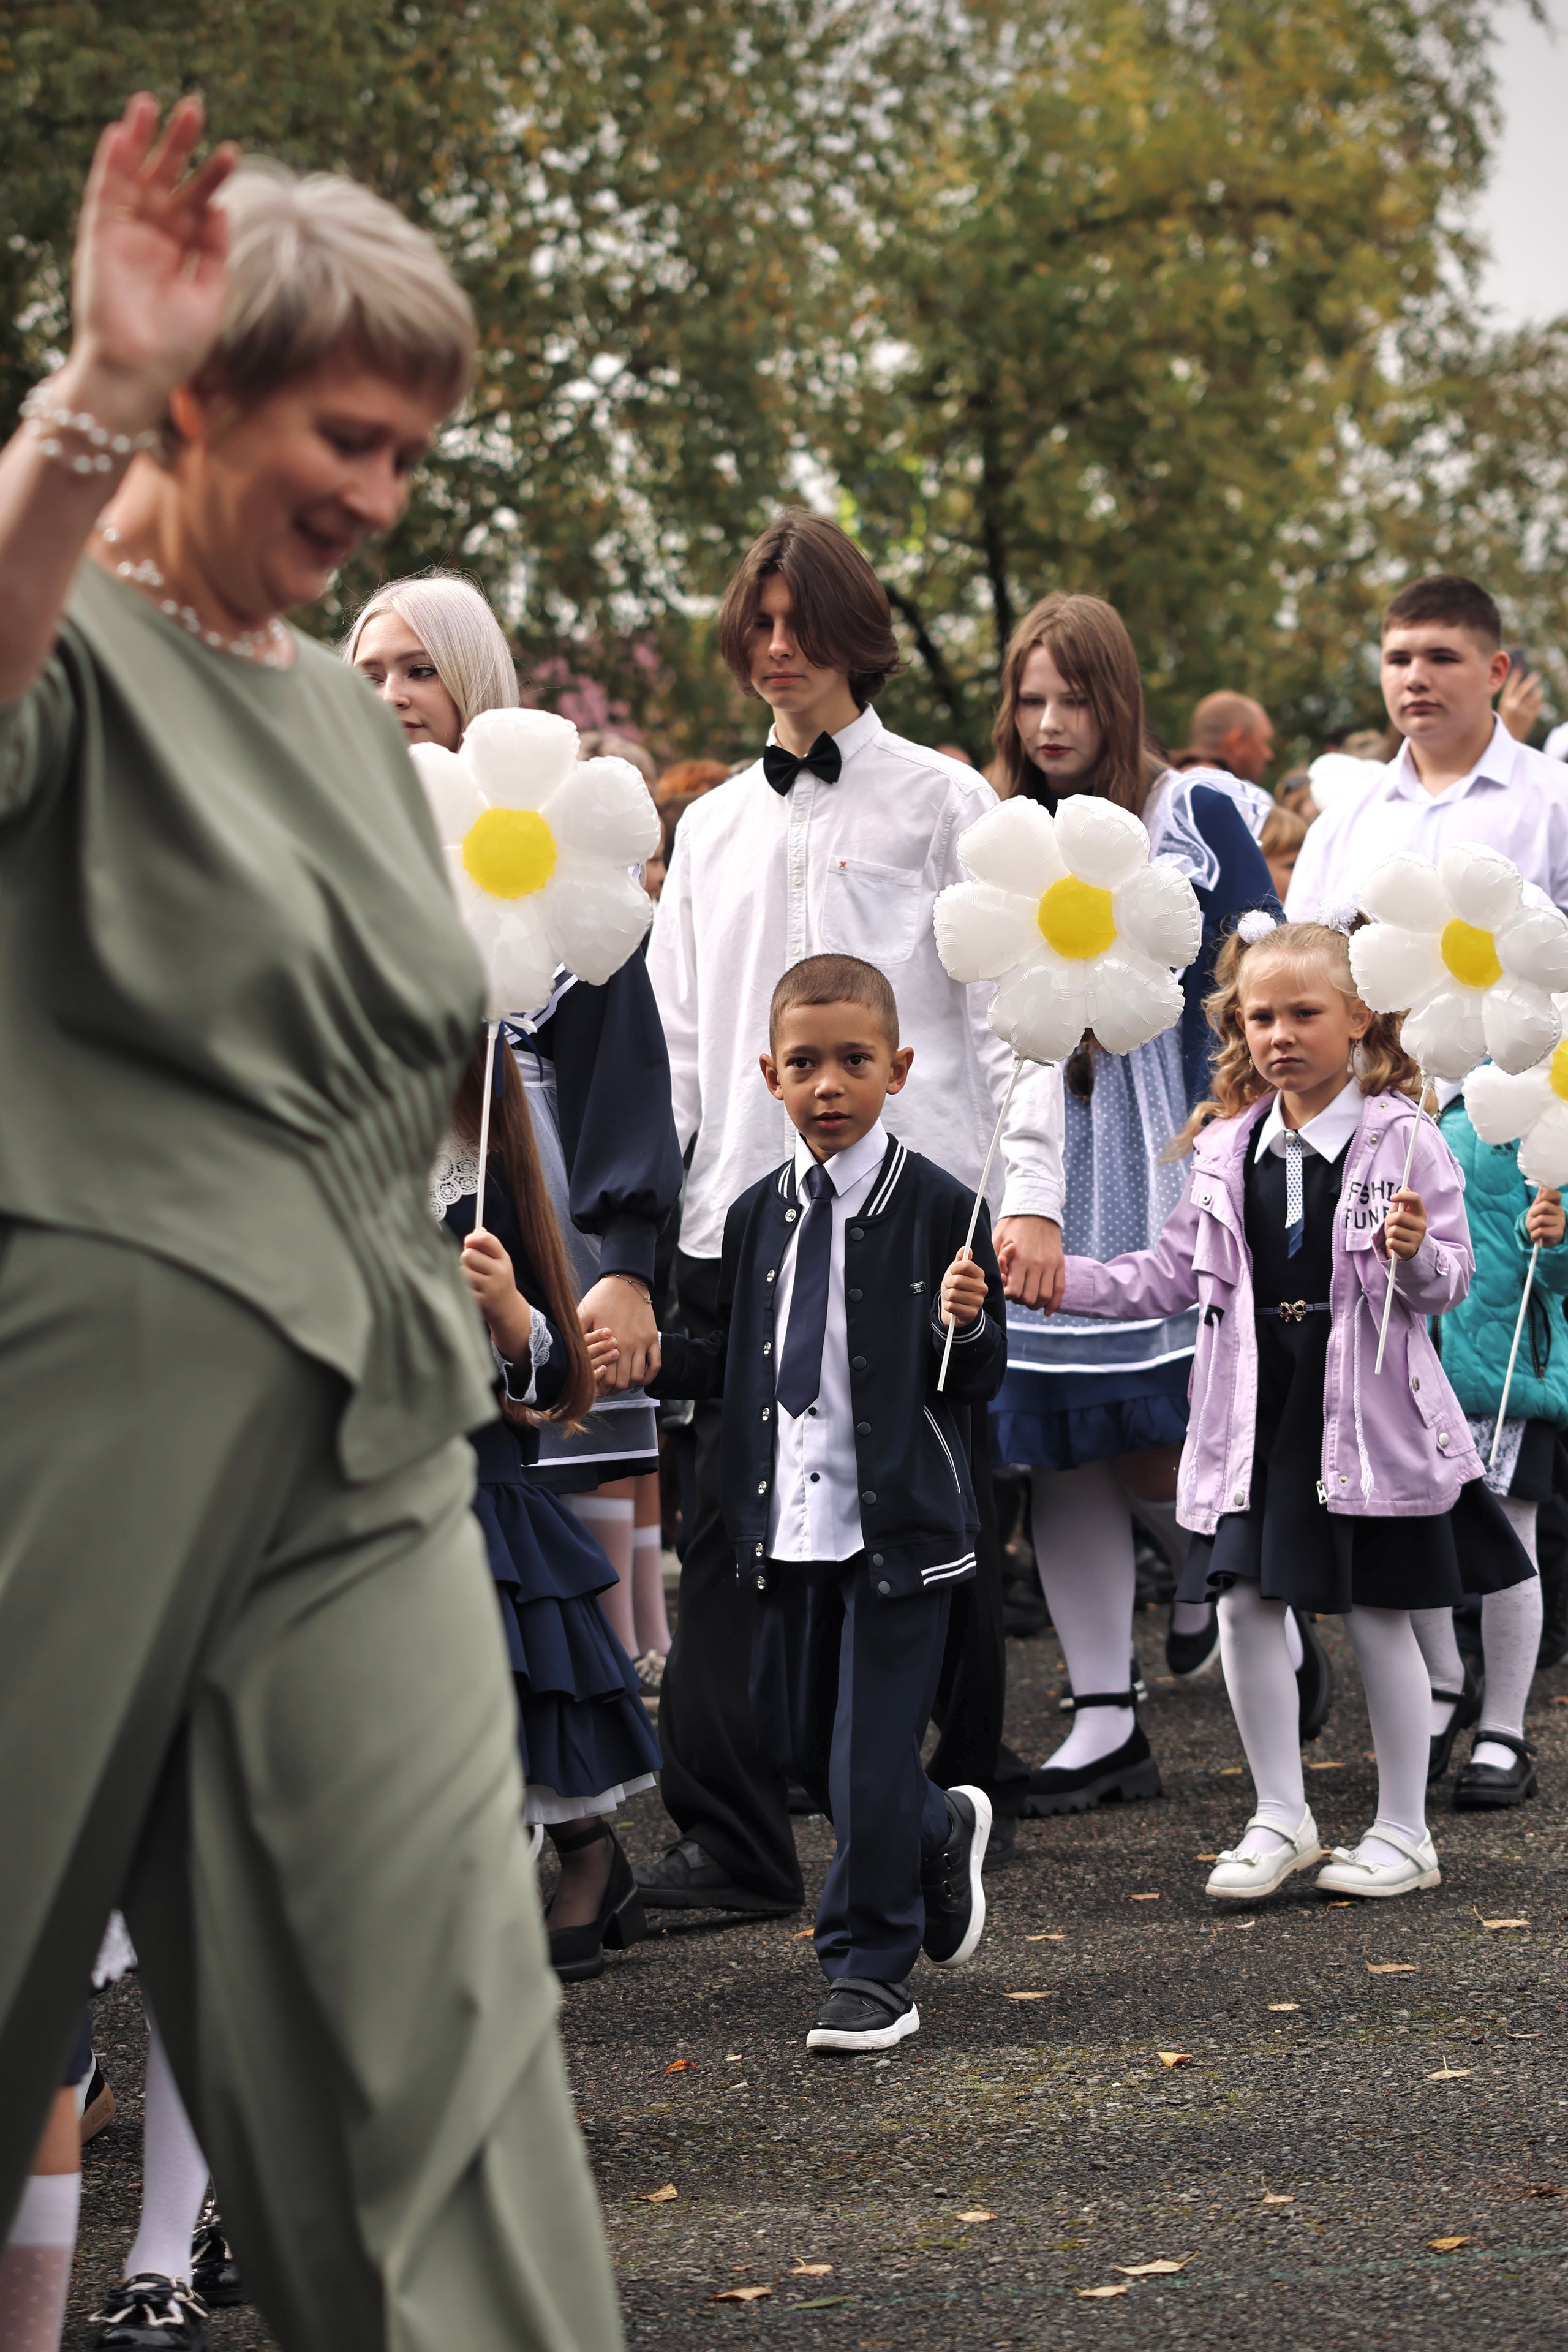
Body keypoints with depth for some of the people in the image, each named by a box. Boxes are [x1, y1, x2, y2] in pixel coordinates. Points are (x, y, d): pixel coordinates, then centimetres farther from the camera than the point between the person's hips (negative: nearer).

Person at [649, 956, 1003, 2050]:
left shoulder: (936, 1208, -8)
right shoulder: (758, 1215, 8)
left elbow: (978, 1380, -6)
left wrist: (964, 1324, -27)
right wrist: (647, 1352, 0)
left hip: (900, 1521, -6)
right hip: (790, 1521, 6)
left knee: (870, 1752, -3)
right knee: (795, 1738, 13)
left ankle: (871, 1967, 10)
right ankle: (940, 1833, 40)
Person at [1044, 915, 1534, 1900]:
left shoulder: (1403, 1141, -6)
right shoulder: (1227, 1147, 7)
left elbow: (1450, 1282, -7)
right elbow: (1174, 1275, 12)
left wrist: (1419, 1256, -29)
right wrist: (1057, 1277, 3)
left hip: (1368, 1411, -4)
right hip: (1256, 1405, 4)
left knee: (1378, 1617, 4)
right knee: (1246, 1602, 1)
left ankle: (1404, 1832, 17)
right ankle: (1282, 1819, 15)